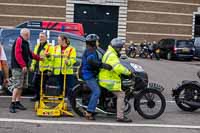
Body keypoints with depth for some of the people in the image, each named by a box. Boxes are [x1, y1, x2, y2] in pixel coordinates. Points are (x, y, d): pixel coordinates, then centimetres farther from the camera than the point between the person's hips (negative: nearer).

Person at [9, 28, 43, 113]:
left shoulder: (25, 42, 18)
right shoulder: (19, 41, -12)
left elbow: (29, 53, 27)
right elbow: (17, 54, -20)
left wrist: (39, 58, 29)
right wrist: (23, 65, -24)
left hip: (24, 67, 10)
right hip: (17, 67, -10)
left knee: (22, 86, 11)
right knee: (18, 85, -13)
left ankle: (17, 102, 18)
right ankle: (12, 104, -10)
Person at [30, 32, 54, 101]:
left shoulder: (49, 47, -6)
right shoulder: (37, 46, 17)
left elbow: (52, 58, -8)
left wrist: (48, 55, -26)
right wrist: (32, 65, 22)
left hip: (45, 68, -7)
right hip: (37, 68, 7)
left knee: (43, 84, -2)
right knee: (35, 82, 9)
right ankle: (37, 96, 22)